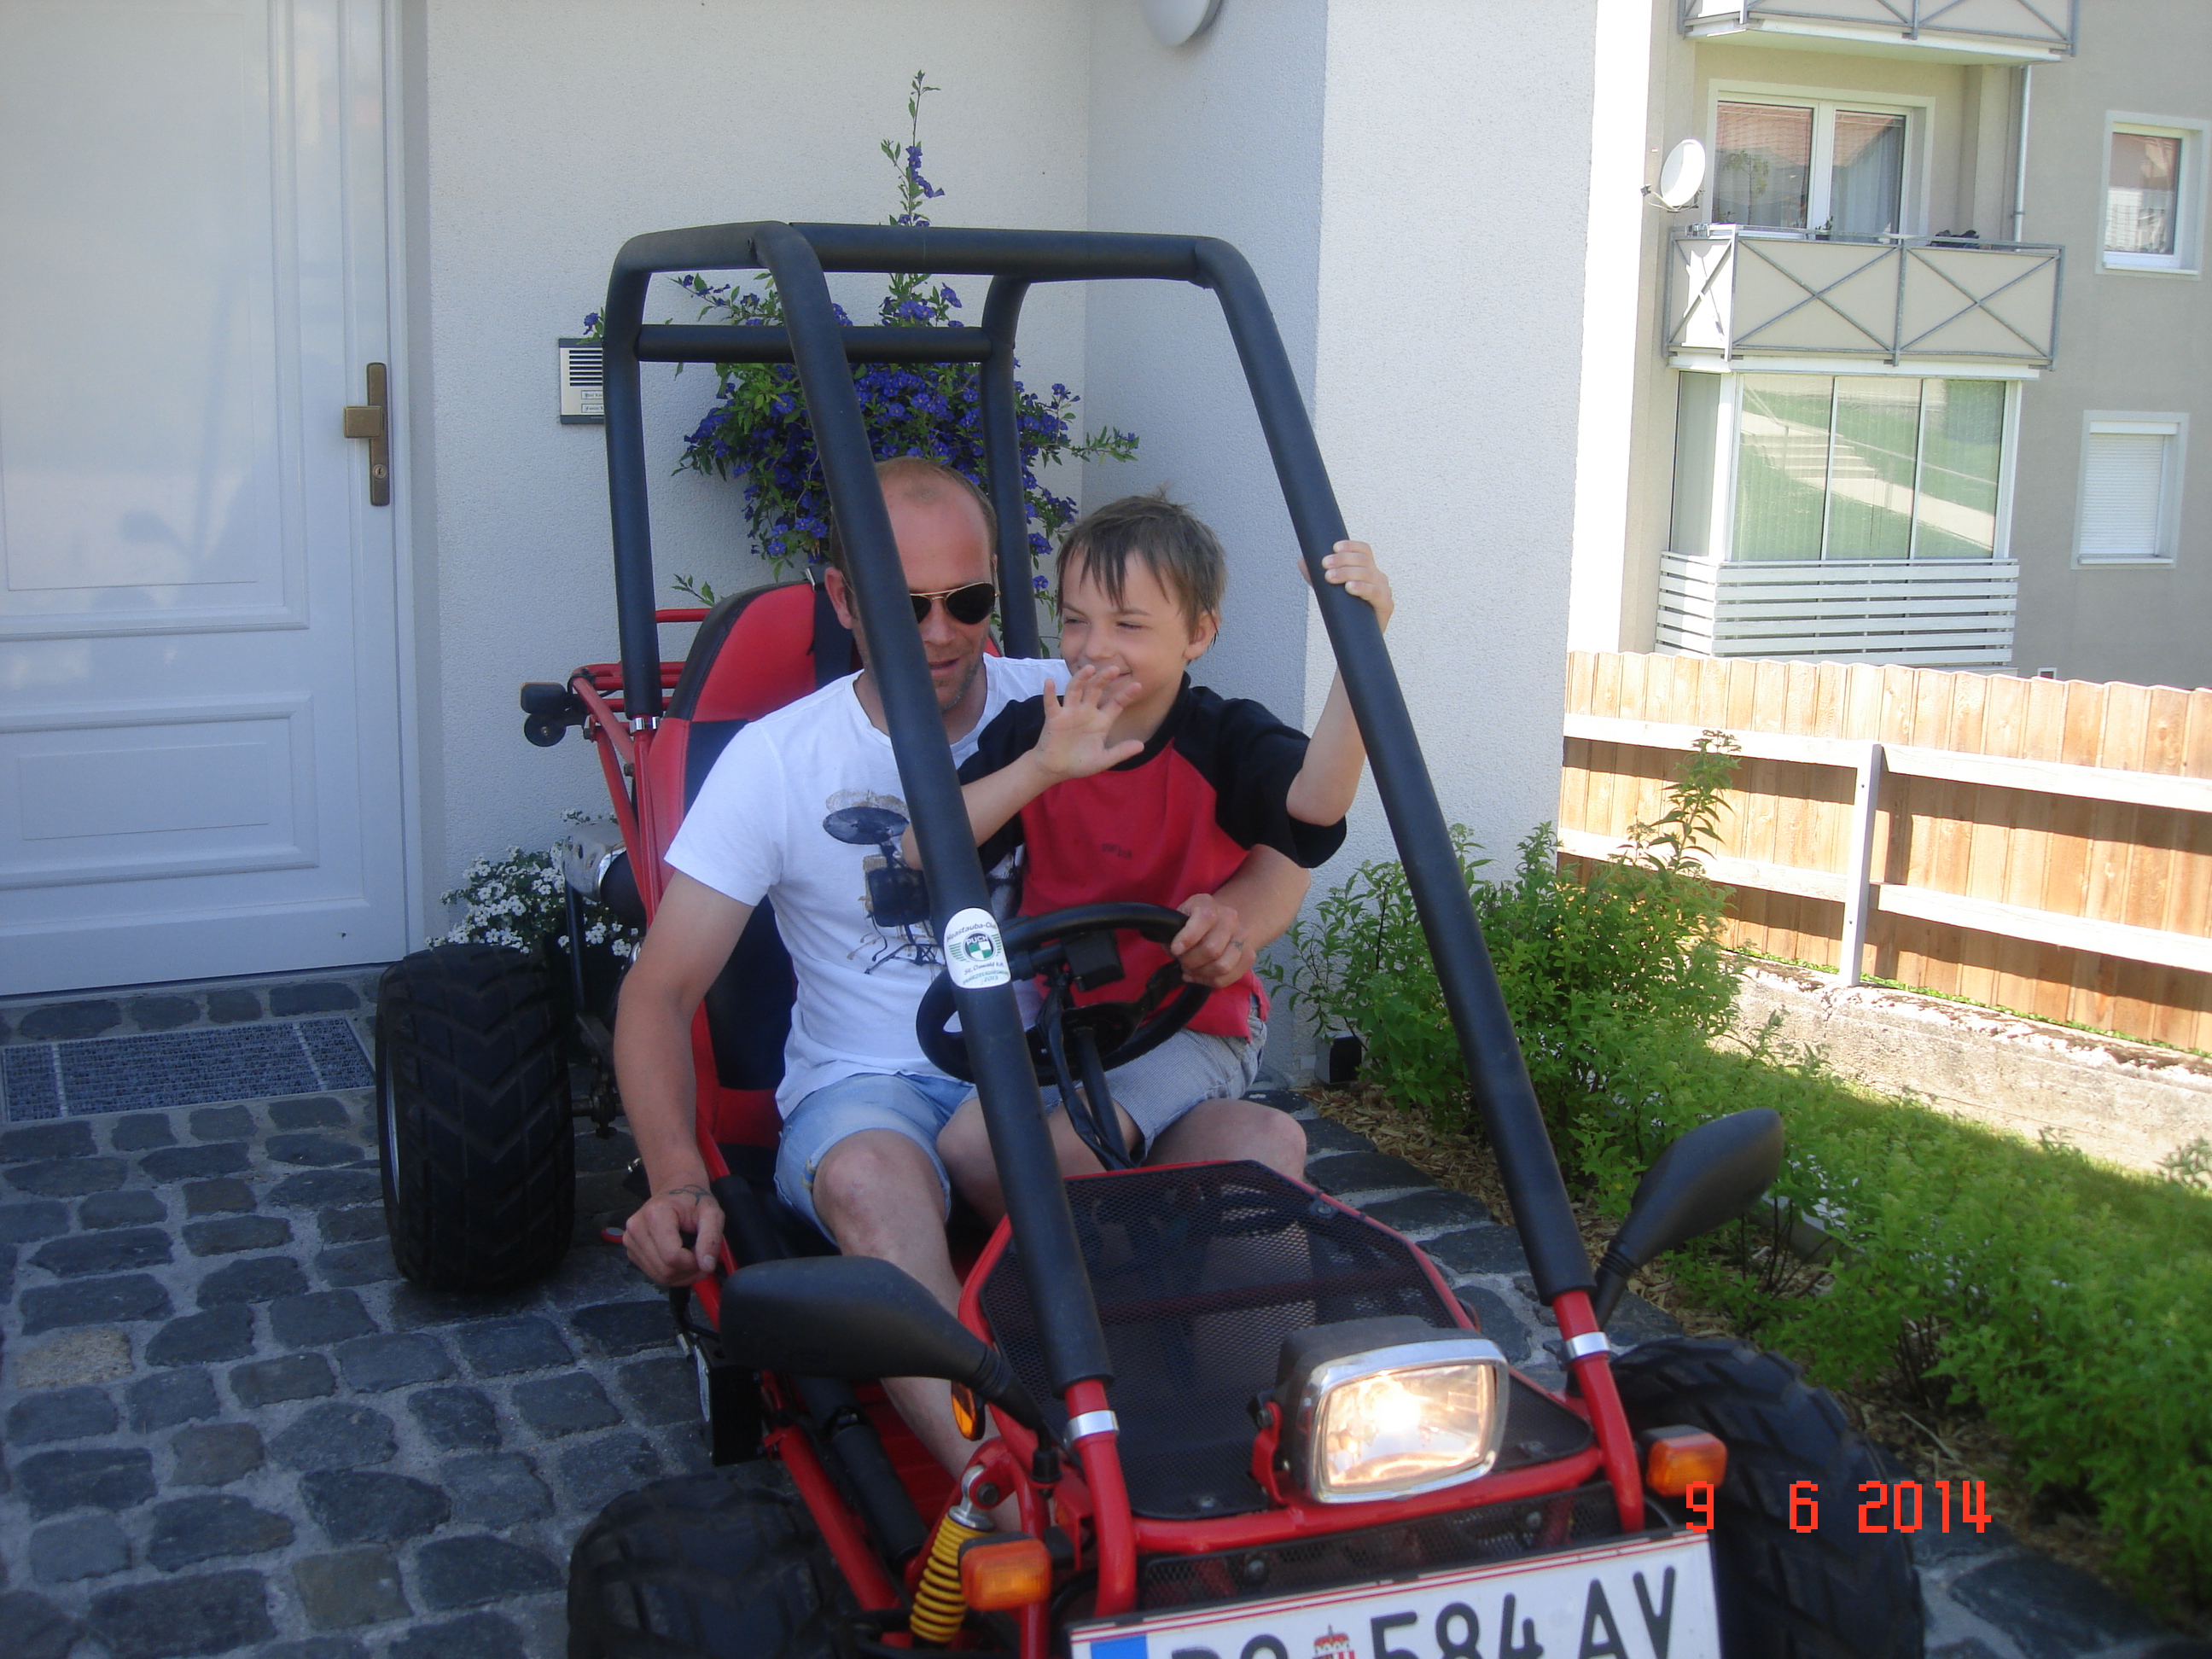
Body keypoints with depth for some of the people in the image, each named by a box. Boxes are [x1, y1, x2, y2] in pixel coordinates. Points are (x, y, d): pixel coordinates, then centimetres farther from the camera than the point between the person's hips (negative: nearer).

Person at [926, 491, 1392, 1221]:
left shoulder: (1222, 742, -10)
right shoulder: (1029, 732, -1)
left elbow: (1317, 799, -33)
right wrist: (1040, 768, -28)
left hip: (1190, 1028, -5)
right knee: (967, 1145, -22)